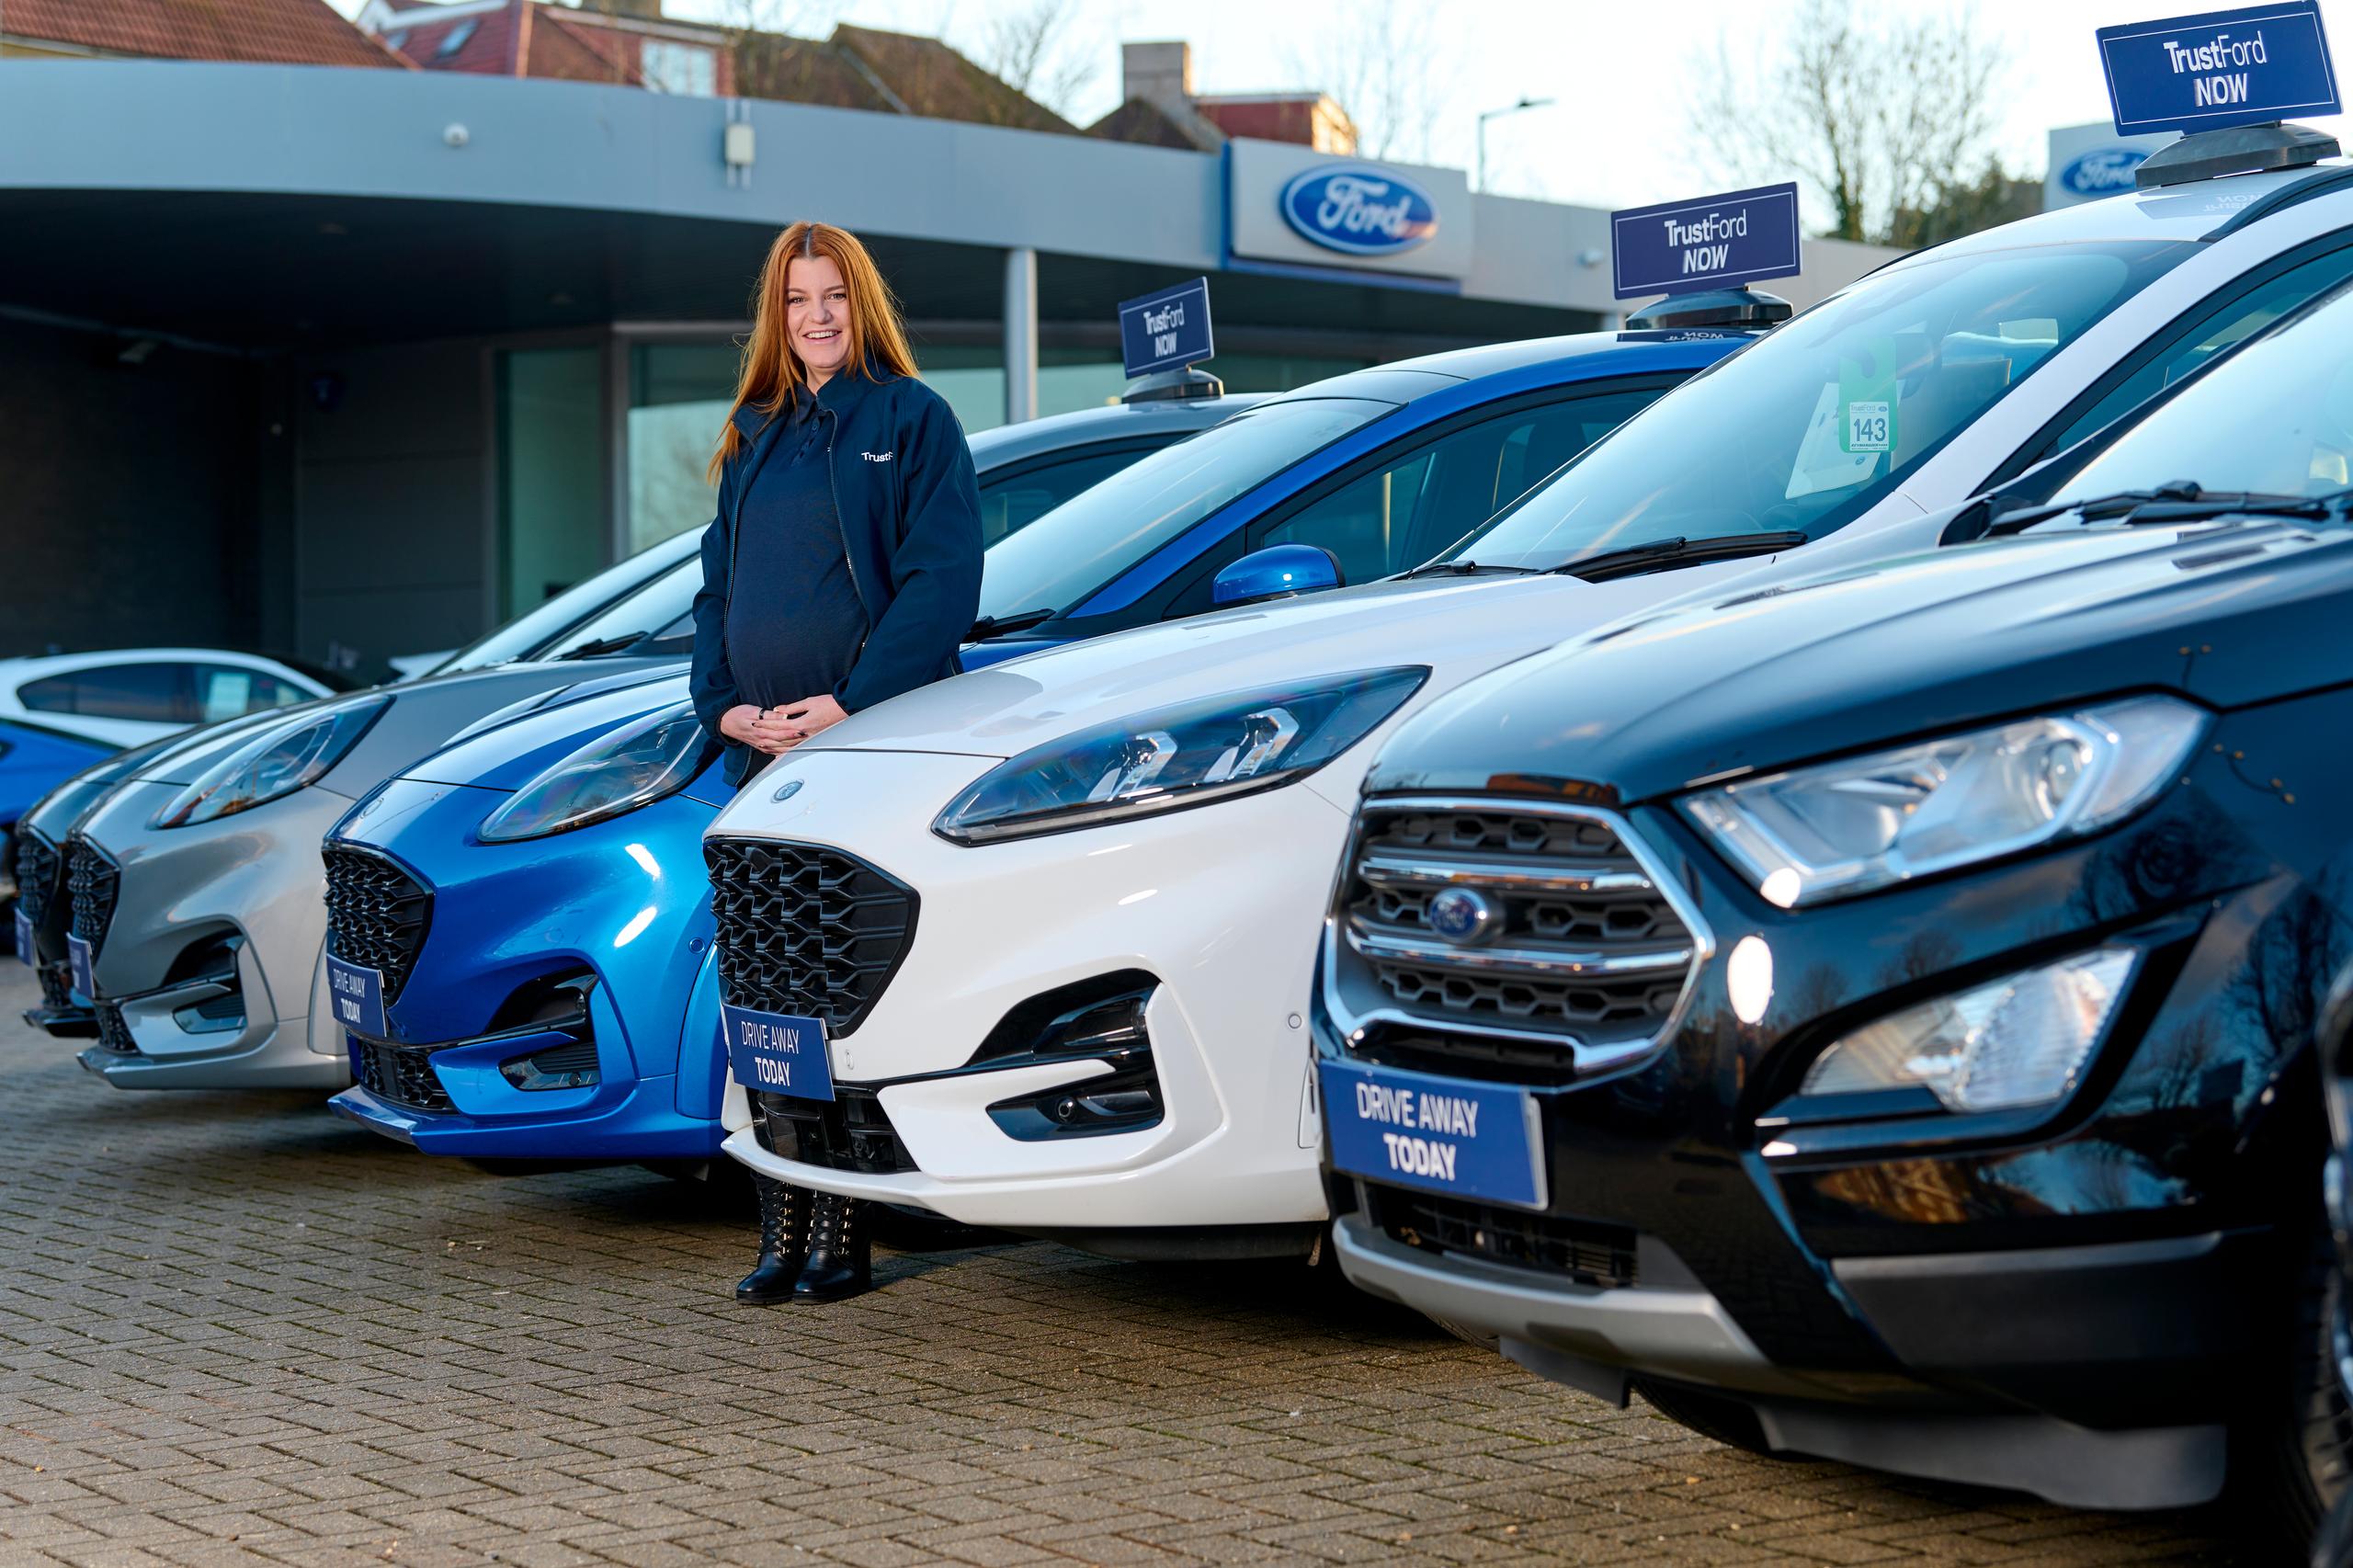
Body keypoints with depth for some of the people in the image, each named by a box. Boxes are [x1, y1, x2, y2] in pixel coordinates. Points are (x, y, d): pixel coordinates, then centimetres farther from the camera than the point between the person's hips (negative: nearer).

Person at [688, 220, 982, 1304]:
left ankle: (840, 1237, -1)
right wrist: (723, 703, 2)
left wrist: (851, 703, -16)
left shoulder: (913, 421, 2)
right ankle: (782, 1237, 10)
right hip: (763, 756, 6)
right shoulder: (755, 438, 20)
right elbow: (718, 585, 20)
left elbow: (942, 583, -7)